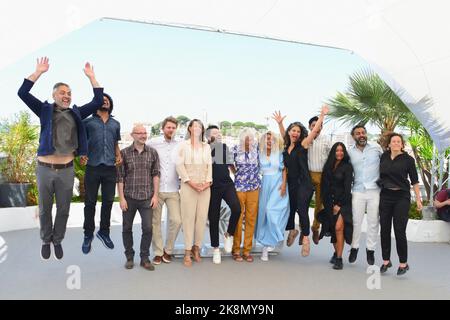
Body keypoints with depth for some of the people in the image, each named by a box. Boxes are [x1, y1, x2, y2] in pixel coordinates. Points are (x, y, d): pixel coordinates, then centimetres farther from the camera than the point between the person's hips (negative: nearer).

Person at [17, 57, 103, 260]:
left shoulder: (76, 113, 6)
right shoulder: (45, 110, 1)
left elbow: (98, 101, 4)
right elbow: (23, 93, -8)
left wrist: (91, 77, 0)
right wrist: (38, 72, -10)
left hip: (67, 169, 2)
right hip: (45, 168, -1)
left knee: (63, 209, 12)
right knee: (45, 209, 14)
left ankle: (58, 241, 33)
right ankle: (46, 241, 34)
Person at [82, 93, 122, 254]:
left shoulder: (115, 124, 17)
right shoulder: (87, 121, 9)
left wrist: (119, 156, 4)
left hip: (110, 168, 3)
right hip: (93, 167, -2)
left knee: (108, 201, 8)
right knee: (90, 202, 4)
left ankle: (104, 232, 25)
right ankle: (88, 235, 17)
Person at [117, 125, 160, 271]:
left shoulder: (152, 152, 3)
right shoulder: (124, 153, -2)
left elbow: (156, 174, 4)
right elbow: (120, 176, -2)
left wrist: (155, 195, -2)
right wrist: (121, 198, -6)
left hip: (147, 198, 1)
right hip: (129, 197, 0)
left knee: (148, 228, -1)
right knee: (127, 228, 10)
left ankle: (145, 258, 15)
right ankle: (129, 257, 27)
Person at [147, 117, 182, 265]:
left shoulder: (180, 145, 1)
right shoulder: (153, 143, -1)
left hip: (173, 190, 1)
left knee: (176, 220, -5)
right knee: (155, 222, 5)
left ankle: (168, 250, 17)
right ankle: (158, 252, 20)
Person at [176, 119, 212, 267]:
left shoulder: (207, 146, 14)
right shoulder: (184, 145, 4)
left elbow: (210, 165, 10)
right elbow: (180, 165, -3)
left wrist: (208, 182, -5)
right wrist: (191, 182, -11)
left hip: (205, 187, 3)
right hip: (188, 186, -3)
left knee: (202, 217, 1)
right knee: (188, 217, -3)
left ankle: (196, 247, 14)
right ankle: (187, 252, 4)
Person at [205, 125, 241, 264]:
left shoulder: (225, 147, 11)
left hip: (227, 184, 3)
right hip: (213, 187, -2)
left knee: (236, 208, -21)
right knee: (214, 217, 4)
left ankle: (228, 235, 5)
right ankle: (216, 248, 20)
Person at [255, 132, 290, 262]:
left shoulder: (279, 154, 5)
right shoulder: (259, 154, 7)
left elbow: (284, 170, 3)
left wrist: (284, 184, -9)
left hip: (277, 185, -2)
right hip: (264, 186, 2)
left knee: (271, 210, -17)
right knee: (263, 212, 1)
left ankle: (269, 241, -3)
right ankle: (266, 245, 12)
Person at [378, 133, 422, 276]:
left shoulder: (408, 159, -2)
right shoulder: (384, 157, 6)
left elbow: (414, 180, 0)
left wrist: (418, 199, -3)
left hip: (401, 198, -3)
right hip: (385, 197, 3)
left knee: (399, 231, -4)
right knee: (384, 229, 6)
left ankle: (403, 263, 11)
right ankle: (386, 261, 19)